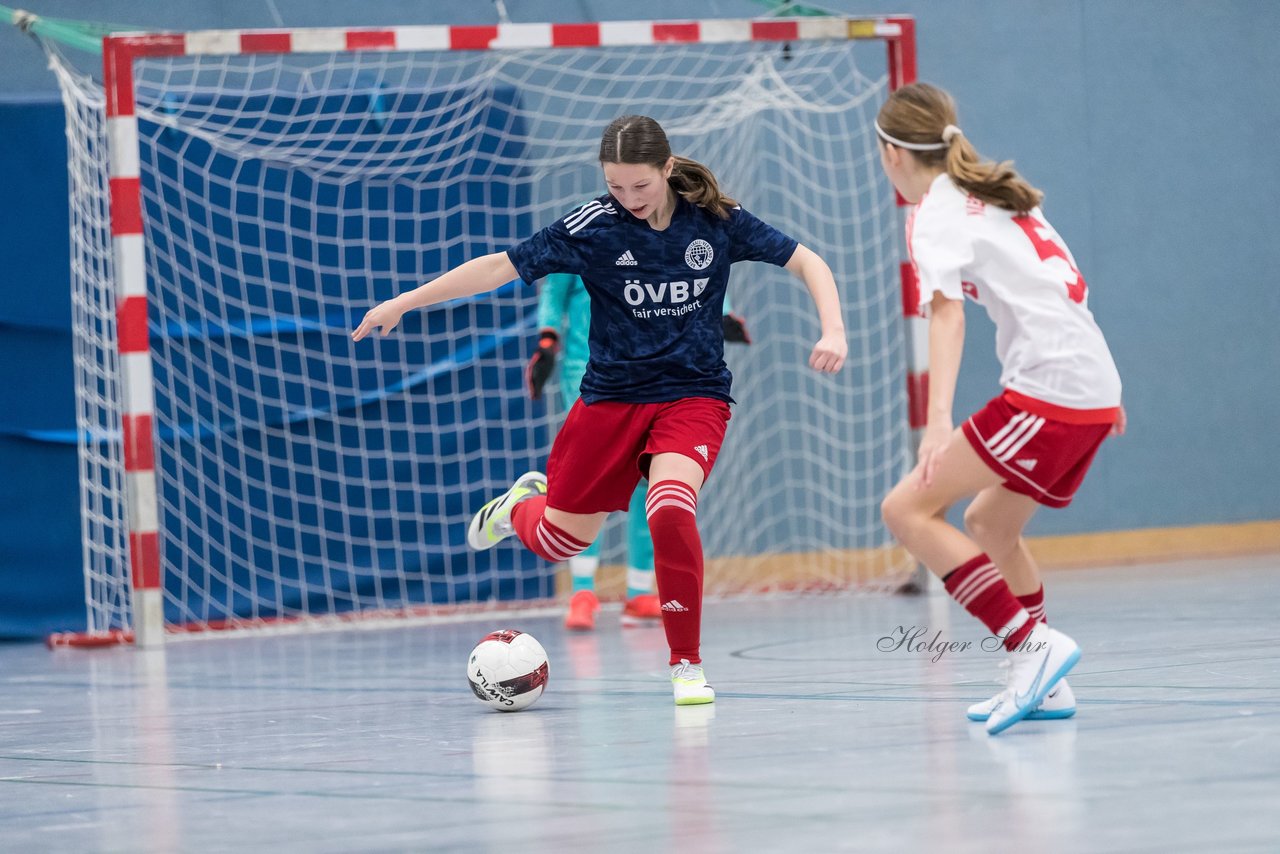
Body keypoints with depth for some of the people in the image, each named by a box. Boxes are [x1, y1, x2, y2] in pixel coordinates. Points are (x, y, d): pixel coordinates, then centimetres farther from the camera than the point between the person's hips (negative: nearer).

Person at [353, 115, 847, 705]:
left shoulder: (716, 220, -8)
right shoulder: (593, 225, -11)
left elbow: (806, 262, -1)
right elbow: (501, 267, -10)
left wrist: (833, 333, -16)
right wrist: (404, 302, -12)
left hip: (693, 396, -1)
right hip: (612, 396, 1)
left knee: (671, 510, -29)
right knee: (558, 540, 6)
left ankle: (687, 665, -13)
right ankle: (523, 503, 46)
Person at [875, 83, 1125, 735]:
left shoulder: (937, 211, -5)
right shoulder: (1000, 197, 21)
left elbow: (946, 311, -21)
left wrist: (938, 421, -32)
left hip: (1046, 390, -9)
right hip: (1096, 390, 9)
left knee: (907, 509, -11)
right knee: (988, 522, 23)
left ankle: (1032, 644, -20)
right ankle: (1043, 684, 23)